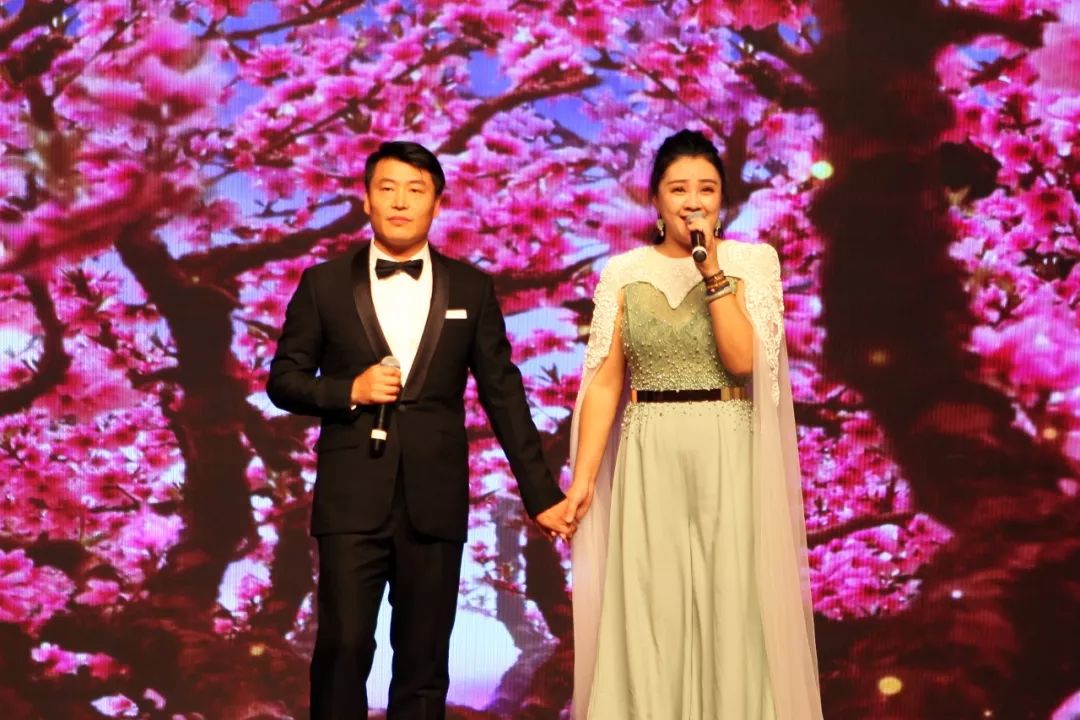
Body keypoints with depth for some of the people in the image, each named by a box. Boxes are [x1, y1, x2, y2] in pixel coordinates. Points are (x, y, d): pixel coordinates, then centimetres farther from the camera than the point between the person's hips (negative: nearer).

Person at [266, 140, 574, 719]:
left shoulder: (471, 289, 8)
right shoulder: (325, 284, 6)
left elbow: (503, 393, 8)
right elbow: (283, 380, 8)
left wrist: (540, 492, 5)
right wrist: (350, 390, -10)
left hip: (435, 500, 1)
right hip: (352, 499, -1)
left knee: (424, 662, 5)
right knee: (342, 648, -5)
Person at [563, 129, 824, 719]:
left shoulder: (752, 261, 1)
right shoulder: (623, 272, 5)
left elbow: (744, 359, -12)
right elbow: (604, 382, 3)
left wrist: (712, 270, -15)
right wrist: (582, 477, -3)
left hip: (728, 455, -1)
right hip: (649, 459, 1)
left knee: (730, 604, 3)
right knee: (648, 613, 4)